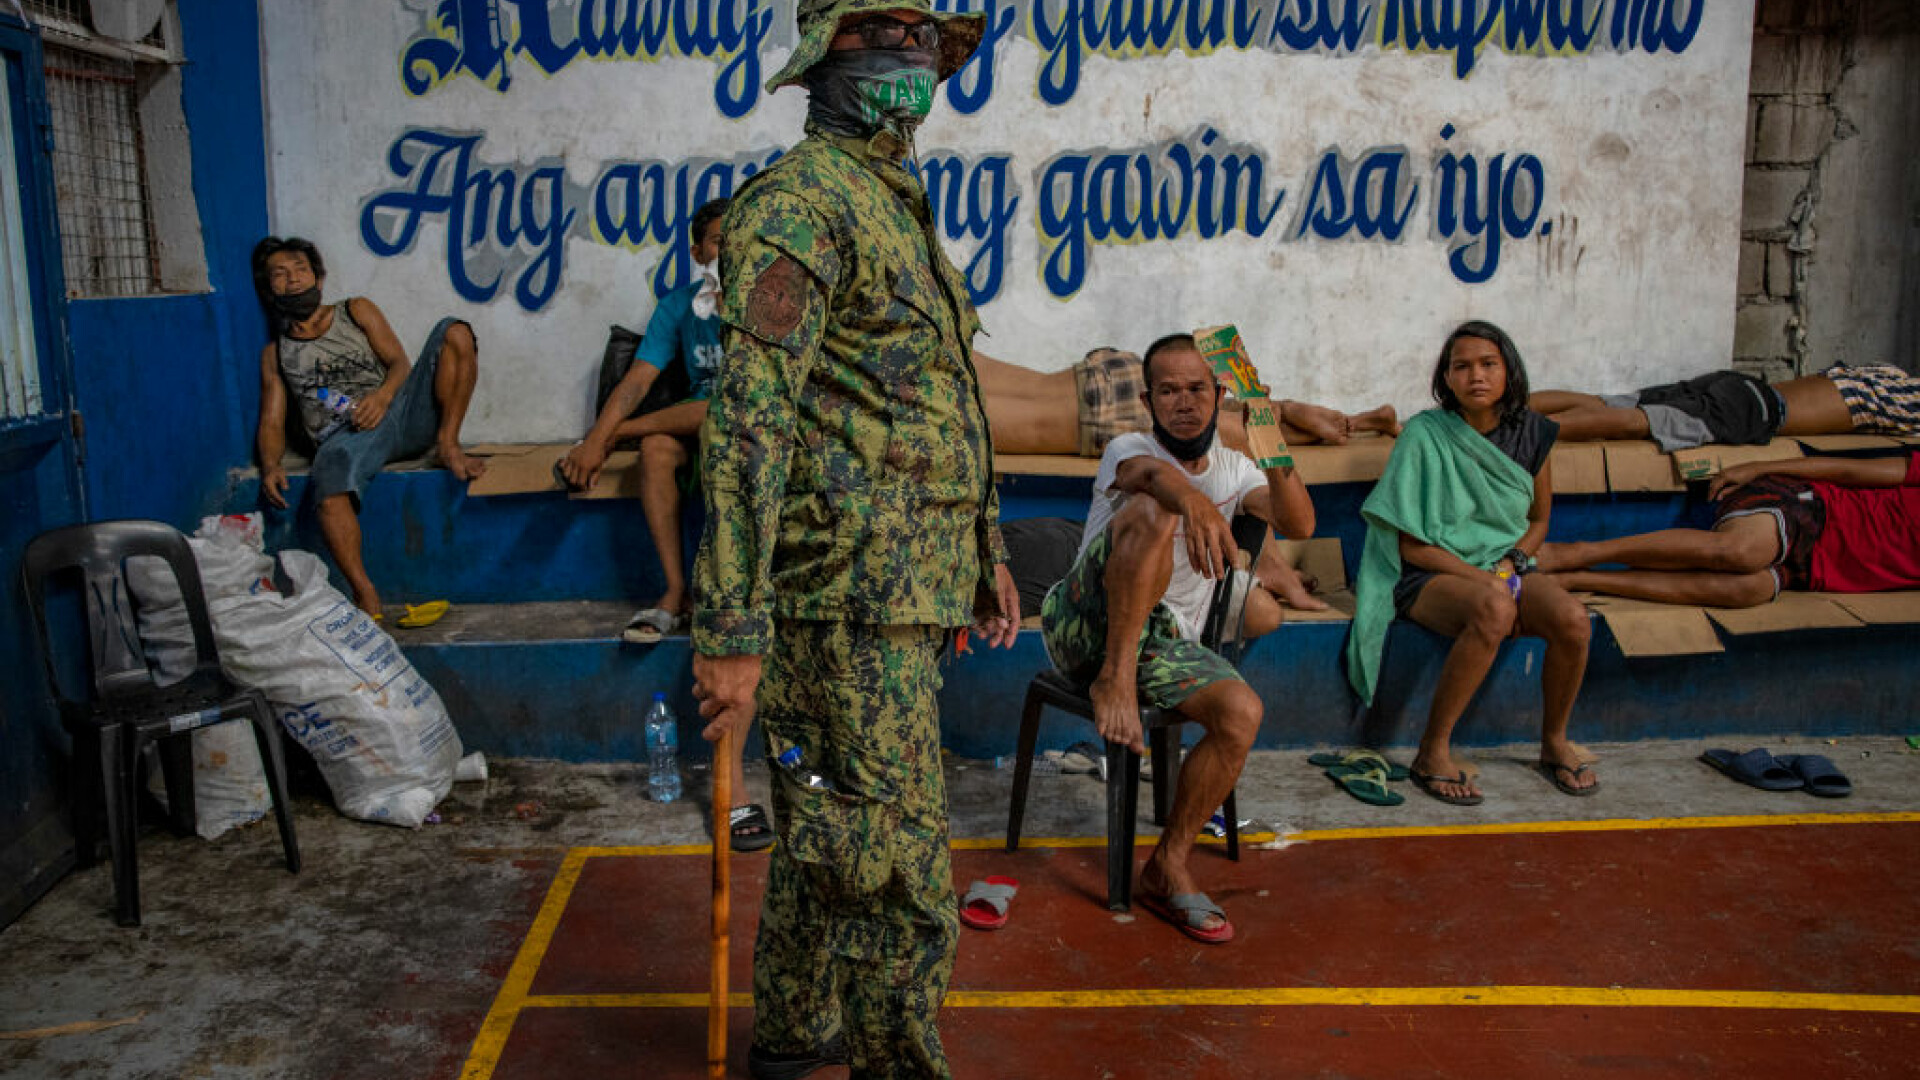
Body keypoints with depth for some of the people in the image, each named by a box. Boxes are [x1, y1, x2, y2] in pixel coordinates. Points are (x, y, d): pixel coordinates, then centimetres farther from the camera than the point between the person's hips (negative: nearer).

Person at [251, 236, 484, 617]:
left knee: (454, 332, -18)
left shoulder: (357, 311, 25)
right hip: (345, 435, -1)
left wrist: (383, 394, -14)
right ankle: (366, 598, -42)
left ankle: (448, 444, -21)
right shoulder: (275, 354, 25)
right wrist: (270, 464, -7)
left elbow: (400, 363, 11)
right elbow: (271, 423, 16)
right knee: (328, 488, -40)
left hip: (399, 412, 2)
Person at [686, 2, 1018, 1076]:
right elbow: (749, 421, -19)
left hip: (902, 587, 10)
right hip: (854, 594, -10)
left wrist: (987, 548, 24)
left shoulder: (898, 205, 21)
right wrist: (732, 628, -23)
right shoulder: (802, 199, -11)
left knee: (826, 835, 21)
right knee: (896, 871, -4)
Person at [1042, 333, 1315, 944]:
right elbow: (1152, 473, -26)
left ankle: (1167, 867, -10)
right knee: (1153, 510, -29)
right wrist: (1194, 502, -49)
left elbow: (1299, 525, -3)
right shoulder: (1128, 449, 3)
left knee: (1242, 713, -25)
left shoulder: (1231, 469, 17)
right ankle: (1113, 679, -27)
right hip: (1086, 624, -4)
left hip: (1168, 640, 4)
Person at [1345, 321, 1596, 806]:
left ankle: (1554, 741, 0)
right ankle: (1433, 751, -24)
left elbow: (1539, 518, 16)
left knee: (1572, 618, -26)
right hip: (1433, 574, -4)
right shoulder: (1424, 434, -9)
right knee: (1493, 611, -37)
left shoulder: (1530, 432, 4)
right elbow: (1412, 546, -9)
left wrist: (1511, 562, -4)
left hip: (1507, 567, 5)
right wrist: (1482, 579, -17)